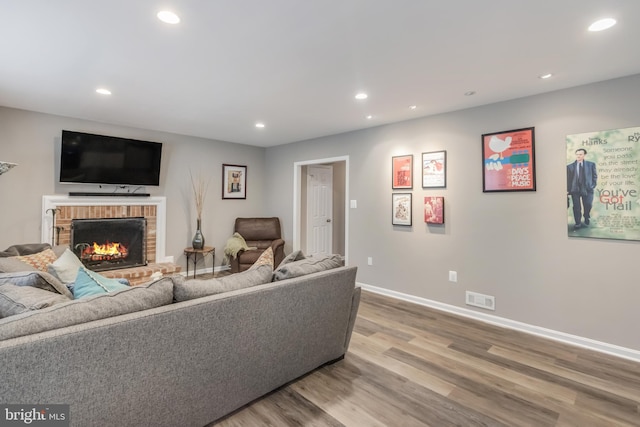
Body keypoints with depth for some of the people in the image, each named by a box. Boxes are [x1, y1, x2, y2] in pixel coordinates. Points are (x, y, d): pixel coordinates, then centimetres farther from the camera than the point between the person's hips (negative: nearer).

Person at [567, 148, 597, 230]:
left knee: (588, 205, -5)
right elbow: (568, 178, 3)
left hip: (587, 189, 1)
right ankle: (578, 223, 12)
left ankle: (586, 221, 20)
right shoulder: (570, 166, 5)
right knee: (576, 207, 1)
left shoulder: (591, 164, 10)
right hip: (575, 189, 0)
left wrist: (593, 186, -1)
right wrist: (568, 190, -4)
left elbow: (595, 176, 11)